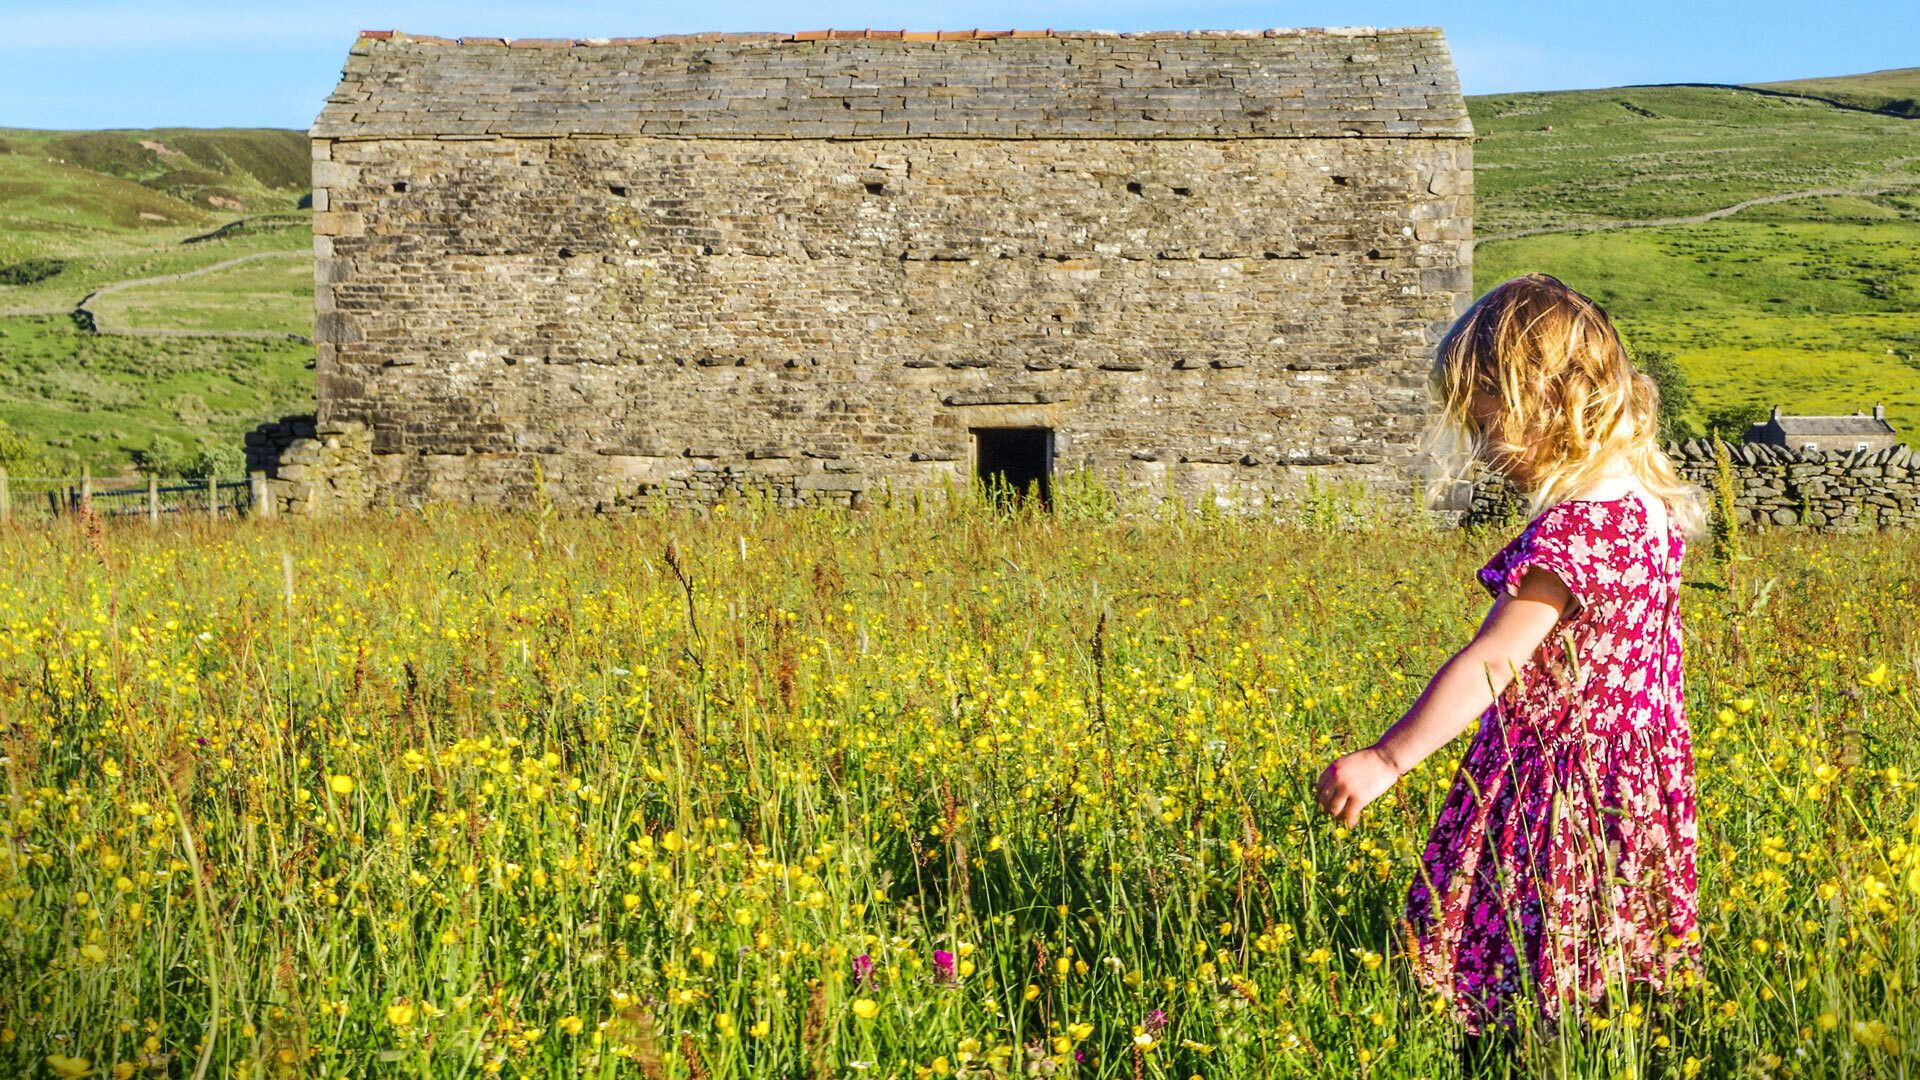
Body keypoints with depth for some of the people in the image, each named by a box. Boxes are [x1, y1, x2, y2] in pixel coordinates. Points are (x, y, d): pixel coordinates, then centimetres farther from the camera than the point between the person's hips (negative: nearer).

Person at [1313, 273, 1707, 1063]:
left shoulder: (1572, 531, -24)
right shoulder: (1647, 501, 5)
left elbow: (1490, 664, -30)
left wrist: (1386, 759, -30)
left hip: (1562, 784, -10)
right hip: (1632, 779, 10)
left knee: (1519, 1018, 0)